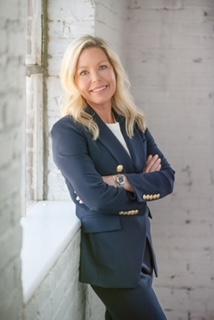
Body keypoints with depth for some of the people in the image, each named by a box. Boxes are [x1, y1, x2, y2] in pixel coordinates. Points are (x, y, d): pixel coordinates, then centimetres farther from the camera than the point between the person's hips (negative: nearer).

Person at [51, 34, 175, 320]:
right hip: (109, 251, -6)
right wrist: (146, 186, -6)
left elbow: (167, 178, 0)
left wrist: (124, 182, -16)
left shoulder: (134, 123, 7)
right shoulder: (67, 131, -13)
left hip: (141, 244, 6)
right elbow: (98, 198, -20)